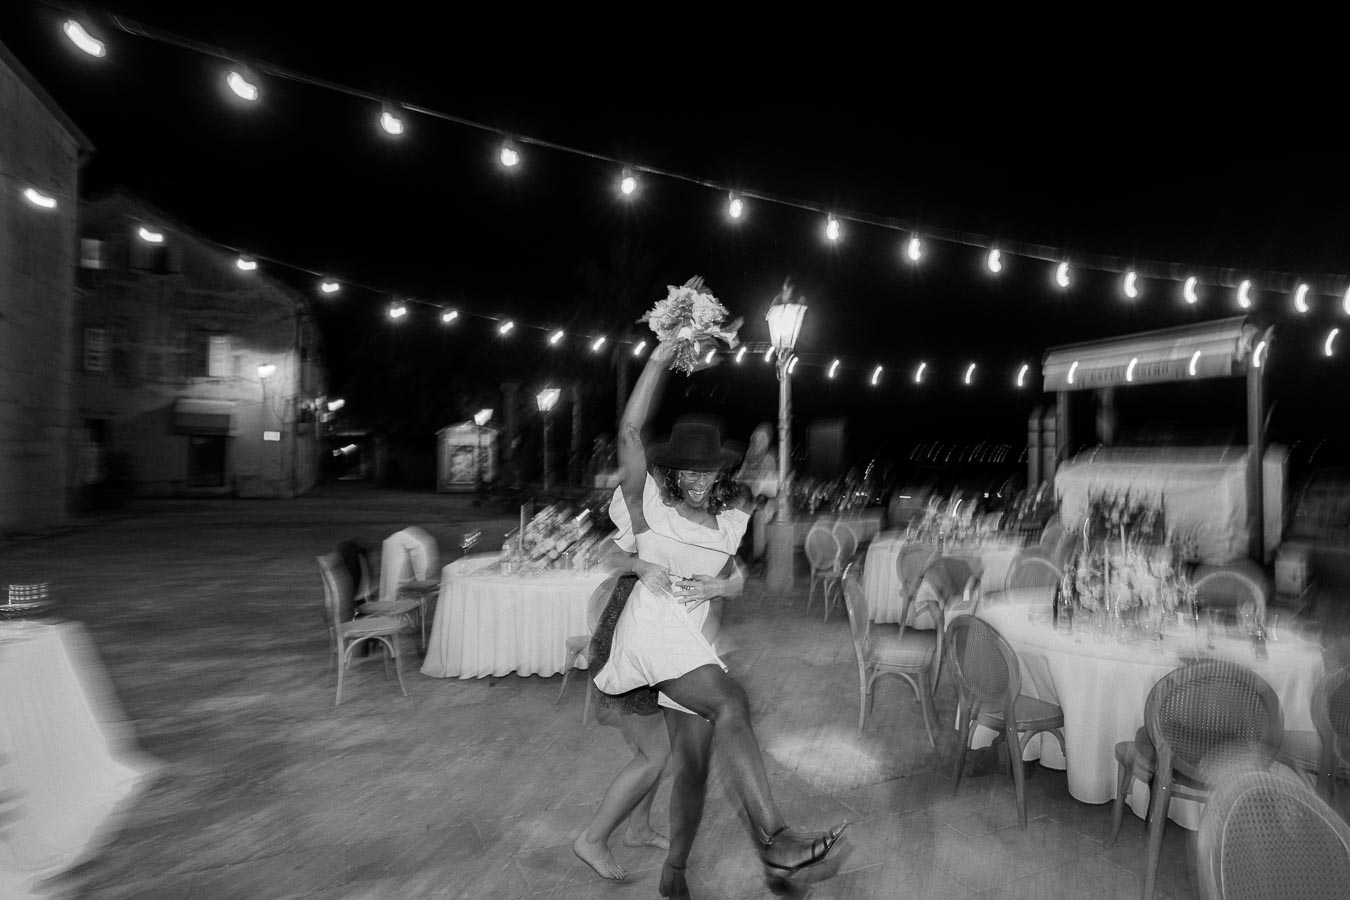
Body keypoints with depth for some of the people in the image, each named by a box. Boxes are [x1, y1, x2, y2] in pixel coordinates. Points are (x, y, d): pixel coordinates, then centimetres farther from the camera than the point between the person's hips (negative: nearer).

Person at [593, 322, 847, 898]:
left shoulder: (730, 520, 10)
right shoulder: (651, 505, -3)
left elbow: (741, 578, 17)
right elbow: (629, 431, -14)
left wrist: (721, 585, -7)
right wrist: (661, 358, -15)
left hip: (694, 640, 5)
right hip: (653, 627, -5)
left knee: (694, 760, 5)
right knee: (731, 704, -27)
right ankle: (774, 840, -24)